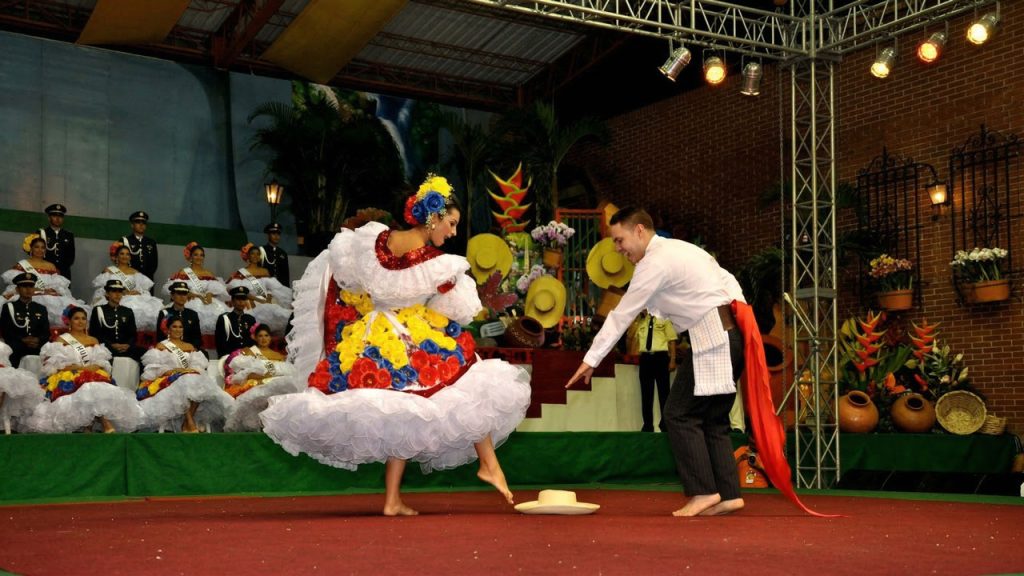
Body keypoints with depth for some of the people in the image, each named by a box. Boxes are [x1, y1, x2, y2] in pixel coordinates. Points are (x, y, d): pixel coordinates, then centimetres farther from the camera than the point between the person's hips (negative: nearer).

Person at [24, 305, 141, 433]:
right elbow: (55, 364, -2)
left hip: (95, 375, 3)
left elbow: (103, 362, 13)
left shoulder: (93, 341, 24)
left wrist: (95, 367, -10)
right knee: (87, 387, -37)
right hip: (69, 377, -3)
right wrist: (80, 367, -12)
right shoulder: (61, 340, 12)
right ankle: (106, 425, -44)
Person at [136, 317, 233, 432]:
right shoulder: (161, 346, 11)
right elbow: (156, 369, -3)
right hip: (169, 380, -3)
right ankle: (190, 421, -38)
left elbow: (198, 365, 8)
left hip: (192, 378, 4)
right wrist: (174, 371, -17)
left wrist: (192, 371, -15)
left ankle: (187, 422, -32)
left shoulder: (190, 347, 23)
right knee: (186, 383, -38)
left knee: (199, 385, -33)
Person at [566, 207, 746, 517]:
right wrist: (740, 326, 18)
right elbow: (729, 284, 20)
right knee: (713, 418, 11)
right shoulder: (679, 249, 20)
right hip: (733, 332, 10)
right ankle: (728, 493, 9)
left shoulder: (655, 262, -8)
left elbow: (621, 315, -7)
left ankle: (702, 491, -6)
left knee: (680, 415, -5)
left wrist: (591, 360, -2)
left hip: (712, 338, -10)